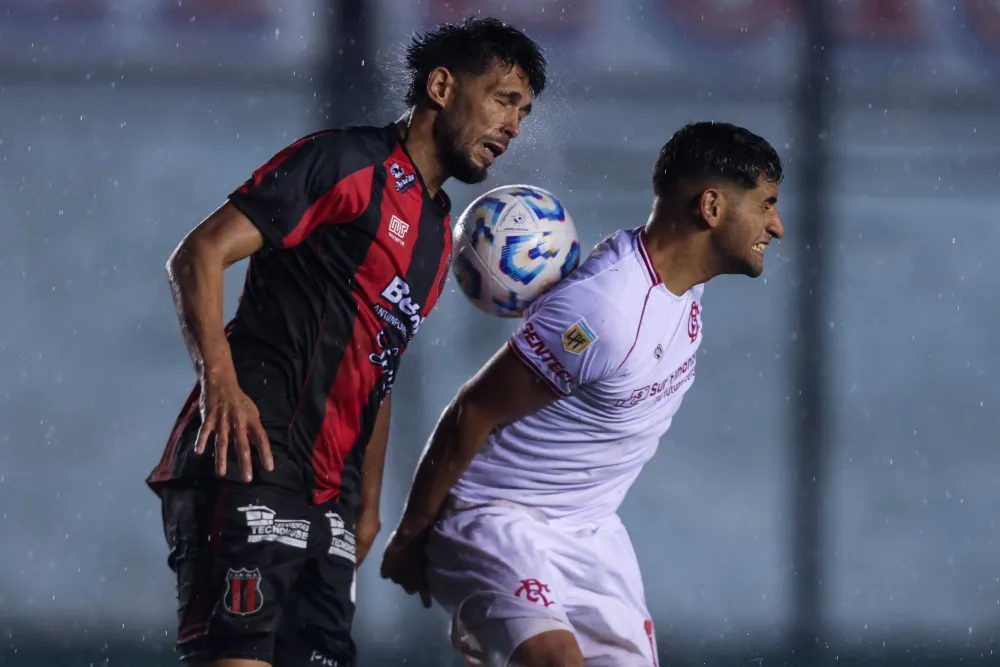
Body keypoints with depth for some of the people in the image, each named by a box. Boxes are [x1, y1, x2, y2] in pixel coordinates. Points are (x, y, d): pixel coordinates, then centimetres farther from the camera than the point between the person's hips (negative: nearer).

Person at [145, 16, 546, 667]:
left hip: (327, 498, 9)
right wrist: (220, 382, -23)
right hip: (248, 463, -9)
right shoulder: (344, 163, -2)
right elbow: (200, 254, -9)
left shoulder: (439, 238, 24)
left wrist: (369, 507, 22)